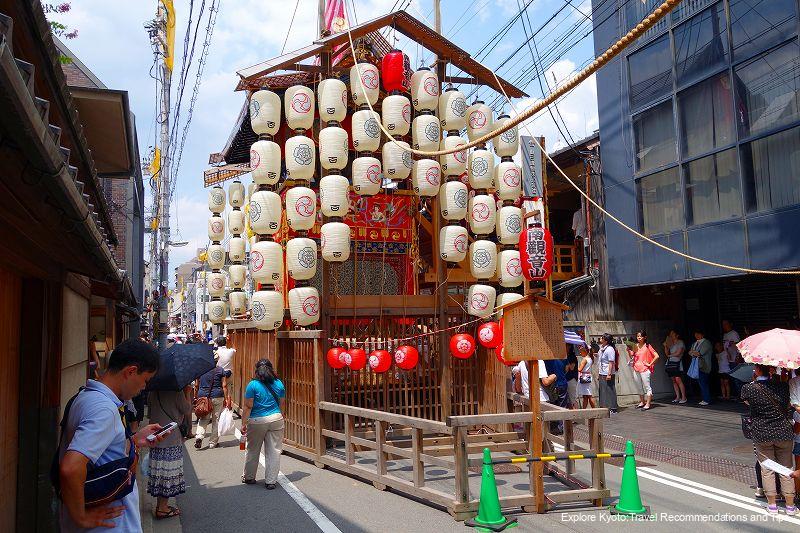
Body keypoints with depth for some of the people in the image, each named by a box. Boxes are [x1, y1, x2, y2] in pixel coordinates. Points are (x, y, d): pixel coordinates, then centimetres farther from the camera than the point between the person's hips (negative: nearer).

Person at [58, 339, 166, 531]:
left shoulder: (86, 396, 7)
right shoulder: (104, 409, -25)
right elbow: (70, 469, -35)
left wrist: (135, 440, 9)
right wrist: (81, 518, -23)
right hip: (109, 526, -9)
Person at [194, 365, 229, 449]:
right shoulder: (220, 369, 0)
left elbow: (196, 386, 7)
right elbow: (224, 386, -3)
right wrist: (226, 399, 1)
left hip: (202, 397, 1)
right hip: (217, 397, -1)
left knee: (203, 419, 8)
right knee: (216, 420, 7)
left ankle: (199, 437, -15)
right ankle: (213, 443, 11)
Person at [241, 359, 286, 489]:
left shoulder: (253, 385, -8)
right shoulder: (279, 384, 2)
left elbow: (248, 407, -10)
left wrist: (244, 423, -4)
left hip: (257, 421, -2)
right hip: (276, 420, 2)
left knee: (253, 451, 15)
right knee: (274, 451, 6)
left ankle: (248, 477, 31)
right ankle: (271, 481, 8)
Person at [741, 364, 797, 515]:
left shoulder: (748, 388, -13)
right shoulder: (783, 386, -9)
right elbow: (789, 406, 6)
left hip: (761, 434, -1)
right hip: (784, 433, 1)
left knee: (767, 470, 12)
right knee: (786, 469, 14)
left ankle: (772, 505, 19)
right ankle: (790, 506, 23)